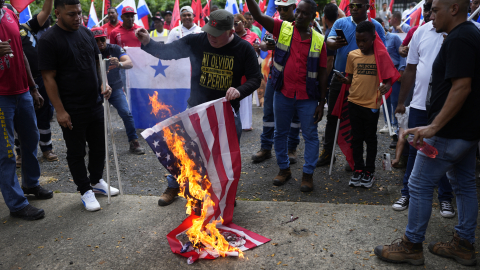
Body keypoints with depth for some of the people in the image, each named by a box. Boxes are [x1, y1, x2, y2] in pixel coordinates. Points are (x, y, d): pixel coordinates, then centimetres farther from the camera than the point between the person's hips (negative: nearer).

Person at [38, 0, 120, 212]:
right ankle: (85, 191, 24)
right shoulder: (48, 40, -12)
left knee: (99, 147, 16)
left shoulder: (86, 33, 7)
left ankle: (96, 181, 37)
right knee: (76, 152, 8)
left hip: (95, 105, 6)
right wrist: (60, 110, -16)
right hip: (72, 111, -6)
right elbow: (49, 78, -13)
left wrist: (103, 85, -1)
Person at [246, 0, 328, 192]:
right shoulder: (283, 28, 0)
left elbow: (322, 73, 2)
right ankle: (284, 169, 32)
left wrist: (322, 102, -1)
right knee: (280, 133, 13)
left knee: (310, 136, 5)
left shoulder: (319, 40, 0)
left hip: (308, 98, -1)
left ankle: (308, 174, 20)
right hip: (282, 94, 1)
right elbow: (258, 15, -12)